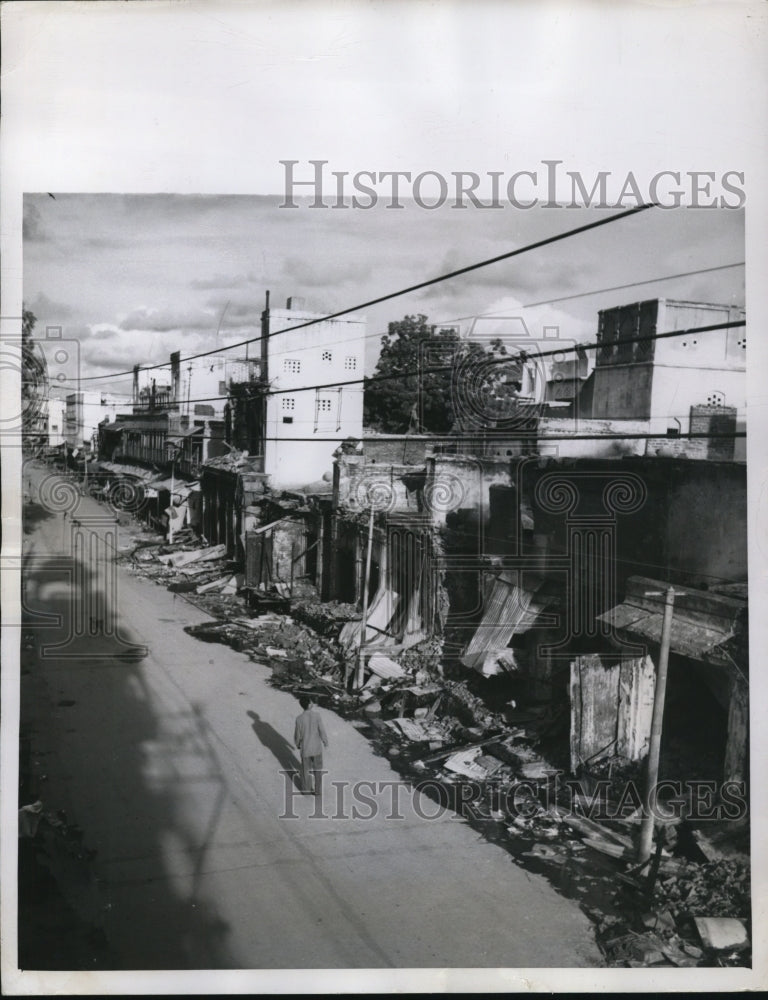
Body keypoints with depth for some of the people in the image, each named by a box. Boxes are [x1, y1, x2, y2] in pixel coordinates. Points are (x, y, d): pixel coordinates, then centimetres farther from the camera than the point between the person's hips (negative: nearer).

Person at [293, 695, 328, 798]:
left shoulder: (299, 718, -22)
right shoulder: (317, 715, -23)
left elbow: (297, 735, -11)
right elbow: (322, 731, -16)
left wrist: (297, 744, 11)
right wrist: (325, 742, 4)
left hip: (305, 748, 0)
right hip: (317, 748, 0)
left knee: (306, 769, 22)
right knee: (317, 770, 19)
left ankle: (307, 789, 36)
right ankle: (318, 791, 29)